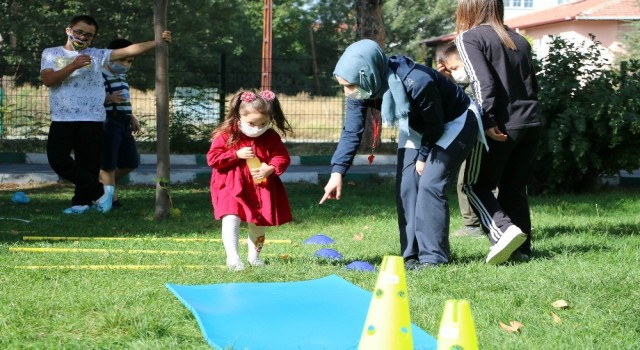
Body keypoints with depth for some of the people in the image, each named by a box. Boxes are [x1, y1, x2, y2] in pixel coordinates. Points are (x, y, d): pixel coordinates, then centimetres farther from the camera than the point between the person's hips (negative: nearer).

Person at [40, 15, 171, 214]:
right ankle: (99, 191, 0)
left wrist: (158, 41, -10)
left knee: (88, 164, 0)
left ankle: (81, 201, 15)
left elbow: (129, 50, 0)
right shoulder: (51, 54, 10)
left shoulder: (97, 55, 8)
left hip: (91, 121, 0)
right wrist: (73, 66, -17)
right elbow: (48, 80, -7)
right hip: (62, 120, 0)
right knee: (58, 159, -11)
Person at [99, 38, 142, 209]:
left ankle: (103, 184, 27)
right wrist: (109, 98, -34)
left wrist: (132, 118, 23)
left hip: (124, 123, 10)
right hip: (108, 123, -10)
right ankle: (112, 198, 0)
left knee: (130, 162, 11)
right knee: (108, 163, -4)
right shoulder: (101, 75, -12)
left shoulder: (122, 76, 20)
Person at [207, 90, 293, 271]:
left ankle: (254, 255, 30)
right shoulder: (226, 134, -10)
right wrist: (237, 154, -21)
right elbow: (213, 158, -10)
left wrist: (270, 169, -22)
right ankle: (232, 256, -23)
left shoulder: (271, 137, -1)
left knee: (258, 222, 13)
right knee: (231, 218, -21)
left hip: (261, 187, 3)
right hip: (232, 187, -3)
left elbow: (283, 157, -1)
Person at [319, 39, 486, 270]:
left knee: (430, 184, -18)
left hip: (454, 122, -7)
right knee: (406, 185, -2)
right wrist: (337, 172, -29)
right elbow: (352, 132, -17)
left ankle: (433, 257, -13)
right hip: (418, 127, 7)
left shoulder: (417, 82, -41)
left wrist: (423, 157, -11)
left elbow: (435, 125, -25)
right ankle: (411, 255, 5)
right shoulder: (361, 91, -22)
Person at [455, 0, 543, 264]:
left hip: (501, 127, -6)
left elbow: (482, 82, -14)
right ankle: (521, 248, 12)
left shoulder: (469, 38, -2)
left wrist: (488, 121, -14)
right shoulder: (519, 40, 17)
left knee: (476, 184, 6)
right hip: (531, 123, 6)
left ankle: (503, 230, -12)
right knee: (514, 188, 15)